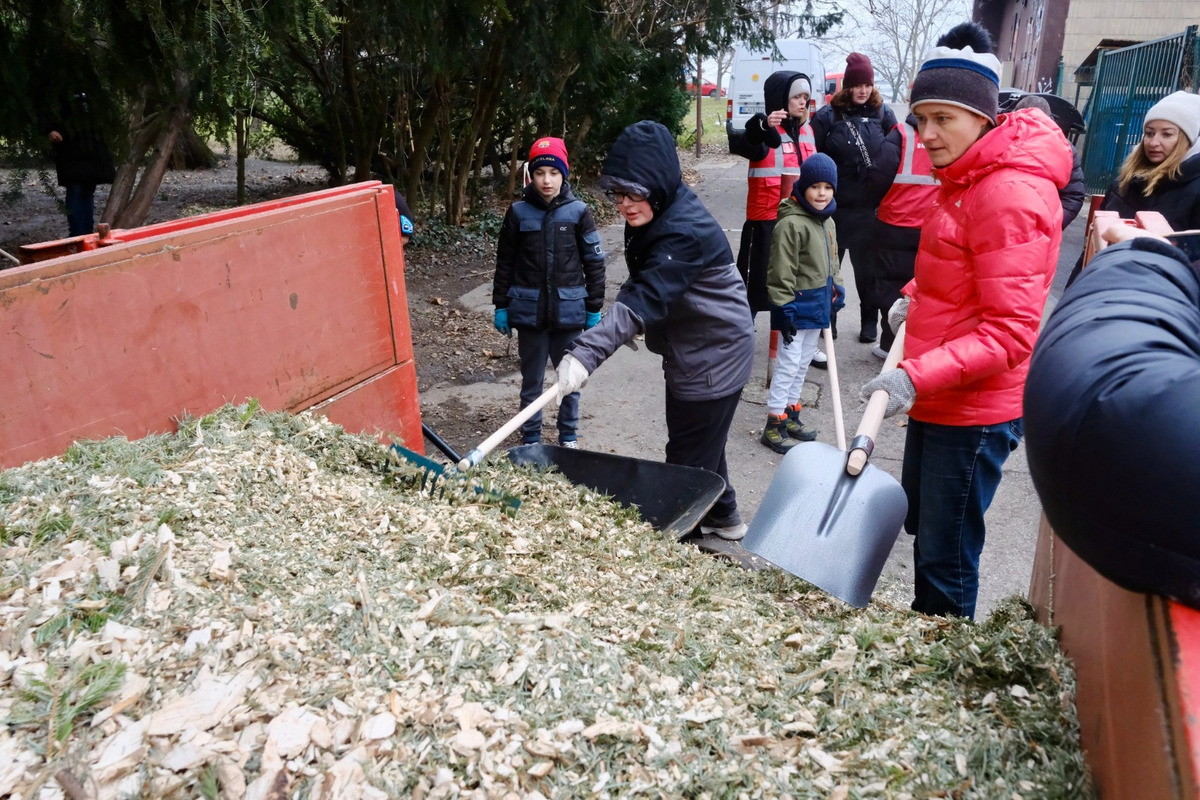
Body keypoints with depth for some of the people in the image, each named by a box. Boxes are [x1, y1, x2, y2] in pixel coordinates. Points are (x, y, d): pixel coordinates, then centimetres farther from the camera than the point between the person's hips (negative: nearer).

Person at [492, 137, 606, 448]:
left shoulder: (578, 211, -3)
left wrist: (594, 308, 0)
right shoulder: (518, 212, -1)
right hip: (530, 312, 0)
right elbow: (505, 262, 5)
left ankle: (569, 436, 29)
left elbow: (594, 262, 1)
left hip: (569, 311, 0)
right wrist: (501, 306, 4)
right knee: (531, 379, 11)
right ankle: (530, 438, 25)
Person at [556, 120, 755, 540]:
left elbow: (644, 298, -42)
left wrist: (585, 353, -50)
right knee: (701, 441, 24)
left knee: (688, 456, 1)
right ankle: (722, 516, 44)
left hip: (714, 353, -10)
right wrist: (629, 325, 5)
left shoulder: (684, 232, -31)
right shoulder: (653, 216, -2)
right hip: (690, 345, 10)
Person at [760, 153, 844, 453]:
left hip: (819, 304, 9)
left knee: (803, 362, 17)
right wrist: (784, 310, -20)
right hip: (797, 305, -9)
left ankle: (791, 413, 30)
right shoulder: (791, 224, -18)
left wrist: (836, 293, 19)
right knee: (789, 363, -4)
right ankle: (774, 425, 5)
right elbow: (781, 273, -20)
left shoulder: (827, 221, 9)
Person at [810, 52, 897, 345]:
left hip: (871, 208, 1)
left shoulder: (882, 114, 4)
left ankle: (870, 321, 26)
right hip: (834, 206, -1)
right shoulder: (827, 116, -2)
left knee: (867, 268, 12)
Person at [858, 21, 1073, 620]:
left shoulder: (1010, 195, -21)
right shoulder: (968, 176, 10)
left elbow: (1012, 332, -25)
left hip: (975, 411, -10)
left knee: (945, 559, 0)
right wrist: (916, 295, 10)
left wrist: (918, 375, -32)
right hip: (937, 397, 10)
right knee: (921, 524, 23)